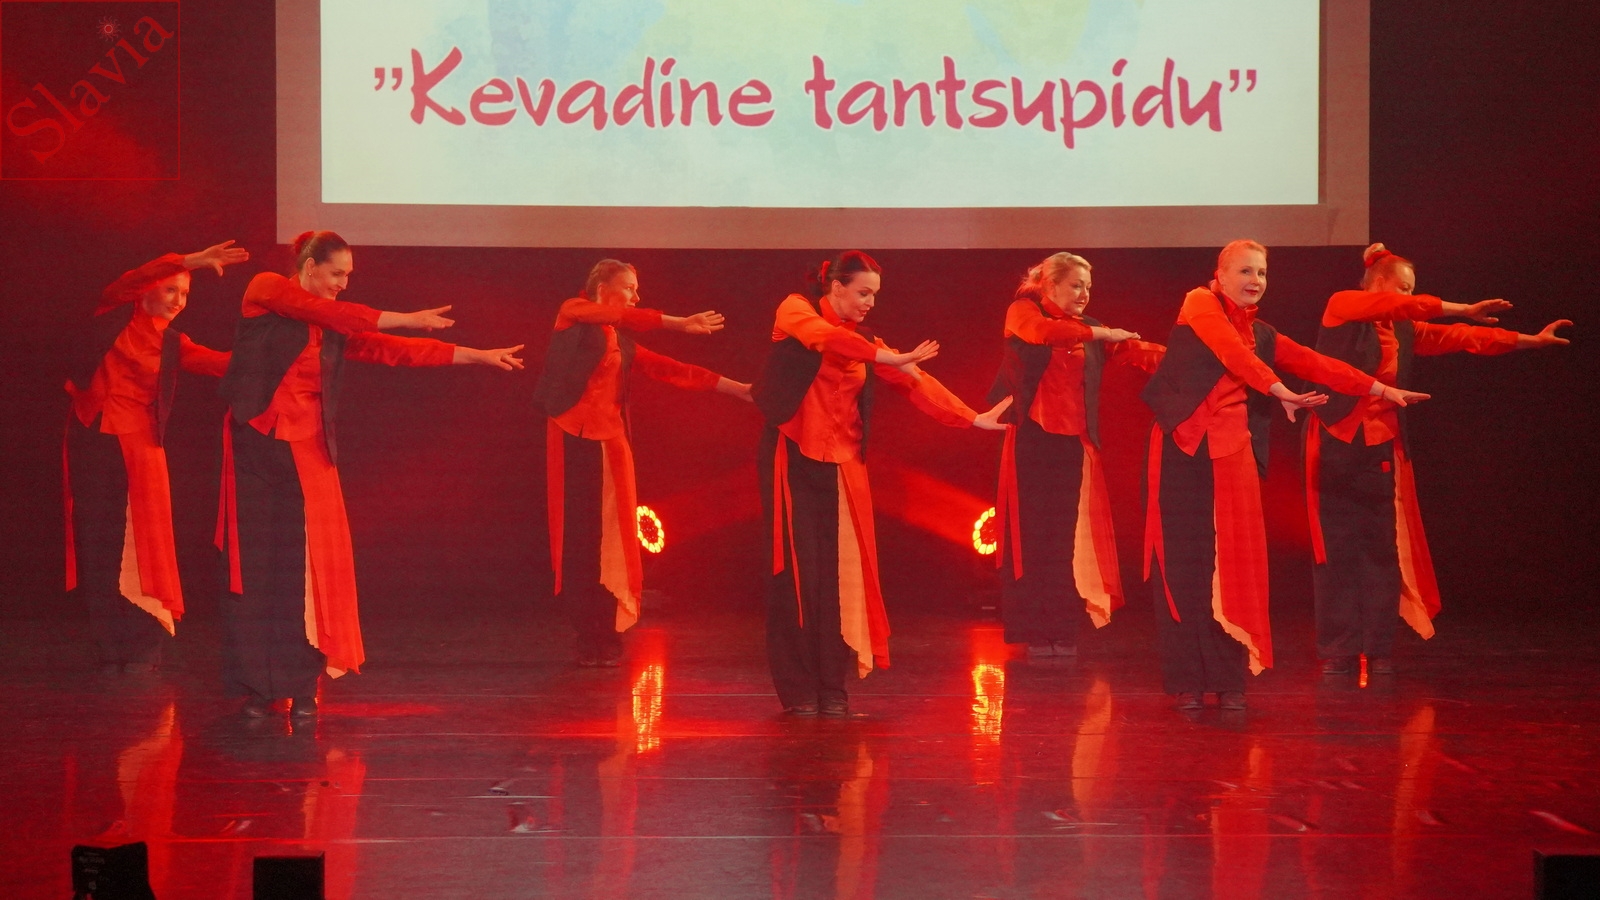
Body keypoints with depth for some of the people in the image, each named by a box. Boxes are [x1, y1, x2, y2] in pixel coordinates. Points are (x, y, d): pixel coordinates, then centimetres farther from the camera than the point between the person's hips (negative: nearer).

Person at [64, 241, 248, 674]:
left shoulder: (172, 344, 10)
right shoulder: (115, 317, 3)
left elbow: (223, 362, -3)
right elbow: (132, 281, -16)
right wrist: (191, 261, -25)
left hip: (138, 444, 1)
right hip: (93, 439, -1)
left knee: (140, 546, -5)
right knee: (98, 545, 2)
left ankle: (143, 651, -1)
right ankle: (109, 653, 8)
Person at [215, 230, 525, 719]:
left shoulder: (333, 330, 12)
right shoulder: (266, 290, -1)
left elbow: (395, 349, 9)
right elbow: (336, 314, -14)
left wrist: (478, 355, 6)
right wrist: (407, 318, -12)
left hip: (308, 446, 4)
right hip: (257, 439, -4)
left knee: (308, 564, -4)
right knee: (255, 563, 0)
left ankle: (303, 684, 2)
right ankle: (258, 685, 6)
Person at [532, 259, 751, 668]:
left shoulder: (622, 344, 18)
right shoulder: (573, 313, 4)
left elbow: (672, 370, 13)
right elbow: (625, 317, -13)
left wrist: (736, 388, 9)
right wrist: (679, 323, -17)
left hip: (609, 441, 4)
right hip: (572, 436, -4)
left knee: (610, 540, -1)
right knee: (577, 538, -2)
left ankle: (607, 639, 5)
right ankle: (588, 638, 3)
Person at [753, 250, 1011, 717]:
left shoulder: (865, 343, 12)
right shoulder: (796, 311, -1)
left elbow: (914, 381, 6)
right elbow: (824, 337, -24)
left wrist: (973, 418, -2)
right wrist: (888, 358, -30)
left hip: (841, 465, 4)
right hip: (793, 458, -4)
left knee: (840, 573, -1)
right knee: (797, 571, -4)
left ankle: (833, 688, 6)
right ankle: (797, 689, 3)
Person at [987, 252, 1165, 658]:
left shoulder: (1088, 332, 15)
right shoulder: (1023, 312, 4)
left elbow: (1132, 350, 1)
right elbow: (1042, 332, -19)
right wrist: (1097, 333, -22)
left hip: (1074, 442, 3)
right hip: (1032, 438, -3)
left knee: (1067, 537, 0)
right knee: (1032, 533, -2)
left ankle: (1062, 631, 5)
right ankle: (1035, 631, 2)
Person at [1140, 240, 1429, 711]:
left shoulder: (1261, 334, 18)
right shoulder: (1200, 305, 2)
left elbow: (1318, 365, 16)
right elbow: (1231, 352, -14)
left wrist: (1383, 390, 12)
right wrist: (1280, 390, -24)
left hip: (1233, 451, 4)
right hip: (1183, 446, -4)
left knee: (1232, 561, -2)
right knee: (1184, 561, -1)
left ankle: (1228, 680, 3)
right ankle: (1187, 681, 4)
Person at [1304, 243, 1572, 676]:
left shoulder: (1403, 330, 14)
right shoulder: (1342, 306, -1)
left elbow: (1463, 338, 13)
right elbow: (1401, 306, -16)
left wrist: (1532, 339, 11)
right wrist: (1463, 309, -17)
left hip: (1382, 444, 5)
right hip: (1338, 437, -5)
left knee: (1383, 547, -1)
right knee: (1337, 546, -3)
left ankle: (1380, 649, 3)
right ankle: (1338, 651, 1)